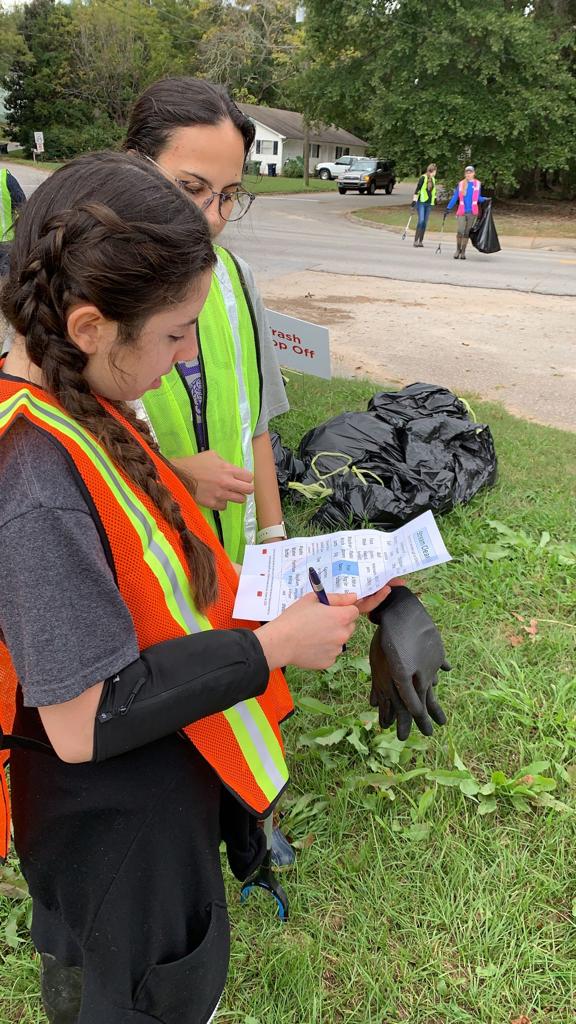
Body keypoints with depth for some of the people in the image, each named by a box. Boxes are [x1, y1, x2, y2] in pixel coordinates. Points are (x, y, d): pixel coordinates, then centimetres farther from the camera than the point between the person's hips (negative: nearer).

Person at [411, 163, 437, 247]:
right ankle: (416, 240, -15)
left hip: (429, 203, 6)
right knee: (421, 220, -17)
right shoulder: (423, 178, -7)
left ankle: (421, 241, 8)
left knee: (425, 222, 4)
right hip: (421, 202, -6)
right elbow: (417, 189, -9)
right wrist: (414, 200, -14)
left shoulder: (433, 179, 13)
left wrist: (435, 199, 26)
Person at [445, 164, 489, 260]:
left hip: (472, 212, 1)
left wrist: (485, 199, -5)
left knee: (467, 232, 4)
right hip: (462, 212, -1)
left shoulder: (477, 184, 7)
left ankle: (463, 251, 12)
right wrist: (448, 208, 2)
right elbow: (454, 198, 7)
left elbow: (478, 198, 14)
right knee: (460, 231, -12)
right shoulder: (460, 184, 4)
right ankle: (458, 250, 7)